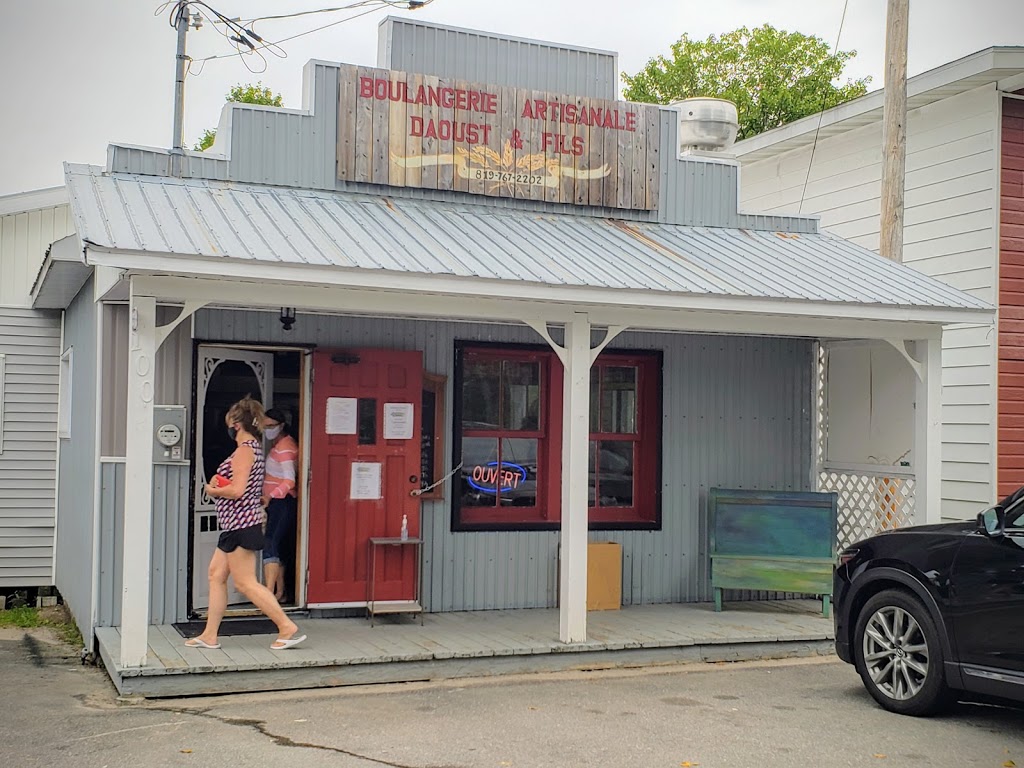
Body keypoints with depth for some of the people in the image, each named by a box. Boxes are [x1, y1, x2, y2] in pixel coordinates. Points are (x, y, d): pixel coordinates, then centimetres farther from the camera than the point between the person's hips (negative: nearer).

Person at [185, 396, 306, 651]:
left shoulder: (244, 450, -16)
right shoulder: (254, 447, 15)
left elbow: (237, 490, -25)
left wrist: (212, 490, -7)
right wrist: (219, 482, 2)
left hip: (240, 524, -11)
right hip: (236, 524, 11)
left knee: (245, 582, -7)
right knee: (216, 575, 12)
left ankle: (288, 628, -5)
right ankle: (210, 635, 16)